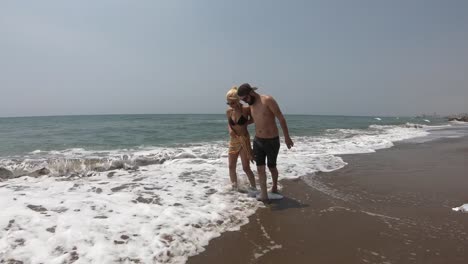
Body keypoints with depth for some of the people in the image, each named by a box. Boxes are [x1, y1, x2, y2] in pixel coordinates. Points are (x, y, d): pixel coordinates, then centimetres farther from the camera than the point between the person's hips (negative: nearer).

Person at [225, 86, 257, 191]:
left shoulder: (246, 109, -13)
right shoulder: (228, 111, 0)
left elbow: (253, 119, 3)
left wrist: (245, 124, -13)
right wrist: (230, 129, -5)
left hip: (244, 140, -5)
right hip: (233, 140, 5)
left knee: (246, 168, -4)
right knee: (231, 166, 10)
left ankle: (254, 188, 12)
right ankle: (234, 188, 26)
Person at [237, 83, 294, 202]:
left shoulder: (268, 100, -17)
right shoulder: (251, 105, 5)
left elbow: (281, 118, -13)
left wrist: (287, 137, -11)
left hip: (272, 141, -5)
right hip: (257, 141, 5)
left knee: (271, 167, 12)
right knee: (260, 168, -3)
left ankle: (275, 187, 39)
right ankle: (264, 196, 2)